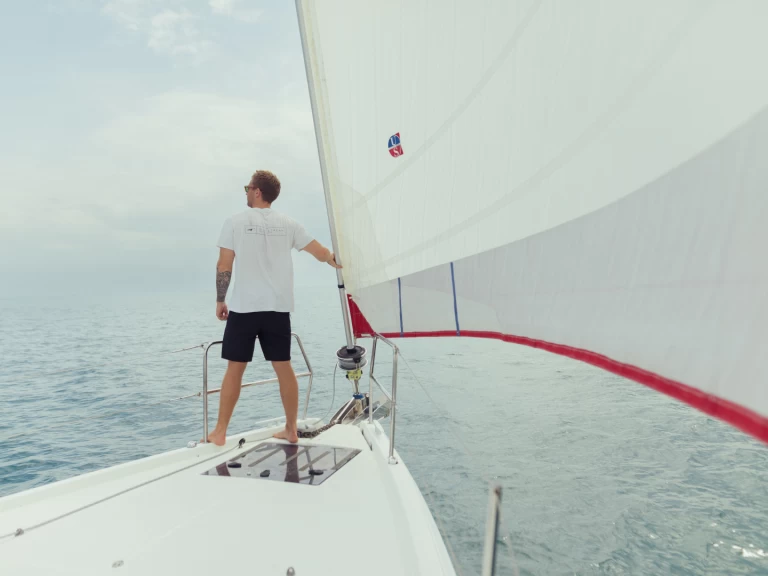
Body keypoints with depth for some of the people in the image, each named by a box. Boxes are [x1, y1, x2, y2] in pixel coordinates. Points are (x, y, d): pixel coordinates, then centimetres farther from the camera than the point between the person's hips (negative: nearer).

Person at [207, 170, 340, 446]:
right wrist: (335, 260, 31)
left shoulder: (236, 222, -1)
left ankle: (220, 432, 15)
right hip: (278, 308, 3)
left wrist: (220, 301, 8)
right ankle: (291, 430, 17)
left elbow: (223, 267, -3)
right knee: (283, 367, 9)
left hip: (244, 308, -2)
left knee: (235, 368, 6)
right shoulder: (288, 224, 7)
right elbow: (322, 253, 9)